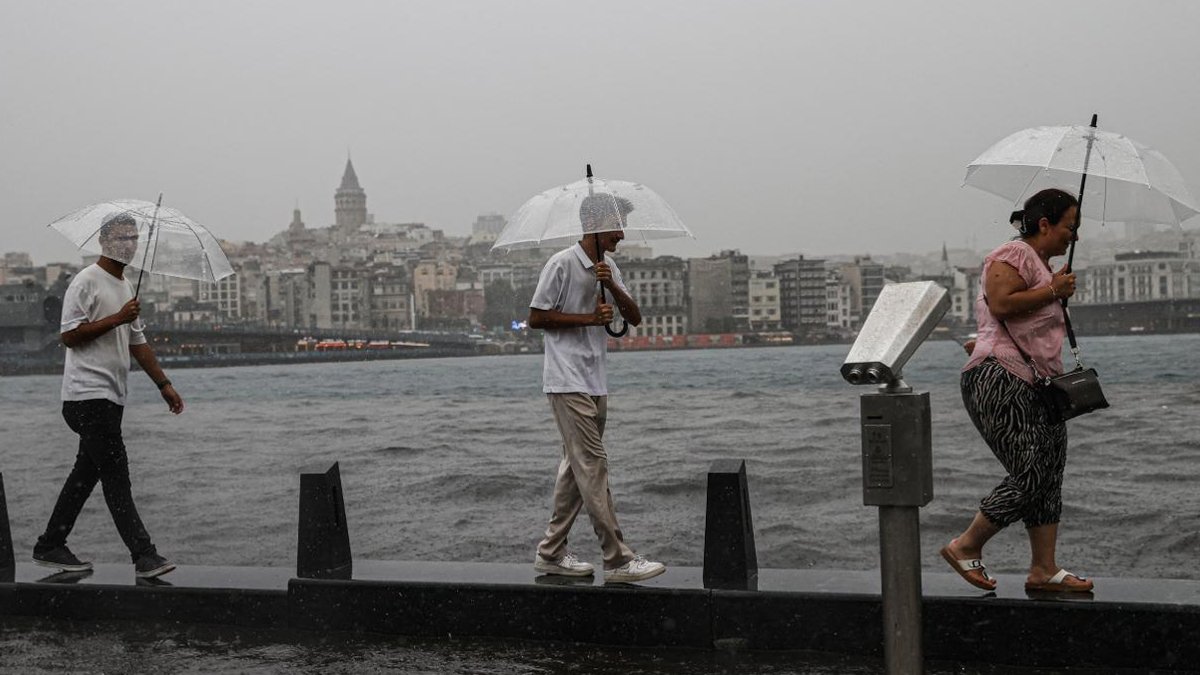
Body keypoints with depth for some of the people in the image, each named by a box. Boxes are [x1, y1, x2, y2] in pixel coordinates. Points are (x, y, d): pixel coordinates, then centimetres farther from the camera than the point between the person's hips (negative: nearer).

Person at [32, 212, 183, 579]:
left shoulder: (126, 287, 20)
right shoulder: (86, 281, -8)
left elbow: (138, 343, 25)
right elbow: (69, 335, -15)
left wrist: (164, 384, 21)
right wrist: (117, 318, -18)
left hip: (111, 397, 9)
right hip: (88, 394, -9)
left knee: (86, 473, 12)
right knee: (116, 476, -11)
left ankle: (50, 547, 21)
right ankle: (144, 555, -13)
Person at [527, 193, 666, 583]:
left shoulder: (609, 268, 14)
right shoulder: (562, 264, -10)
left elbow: (635, 318, 7)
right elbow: (536, 317, -10)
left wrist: (612, 285, -10)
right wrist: (588, 318, -15)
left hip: (595, 382, 9)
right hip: (568, 382, -9)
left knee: (576, 467, 11)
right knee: (593, 464, -10)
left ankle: (551, 553, 19)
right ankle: (617, 560, -10)